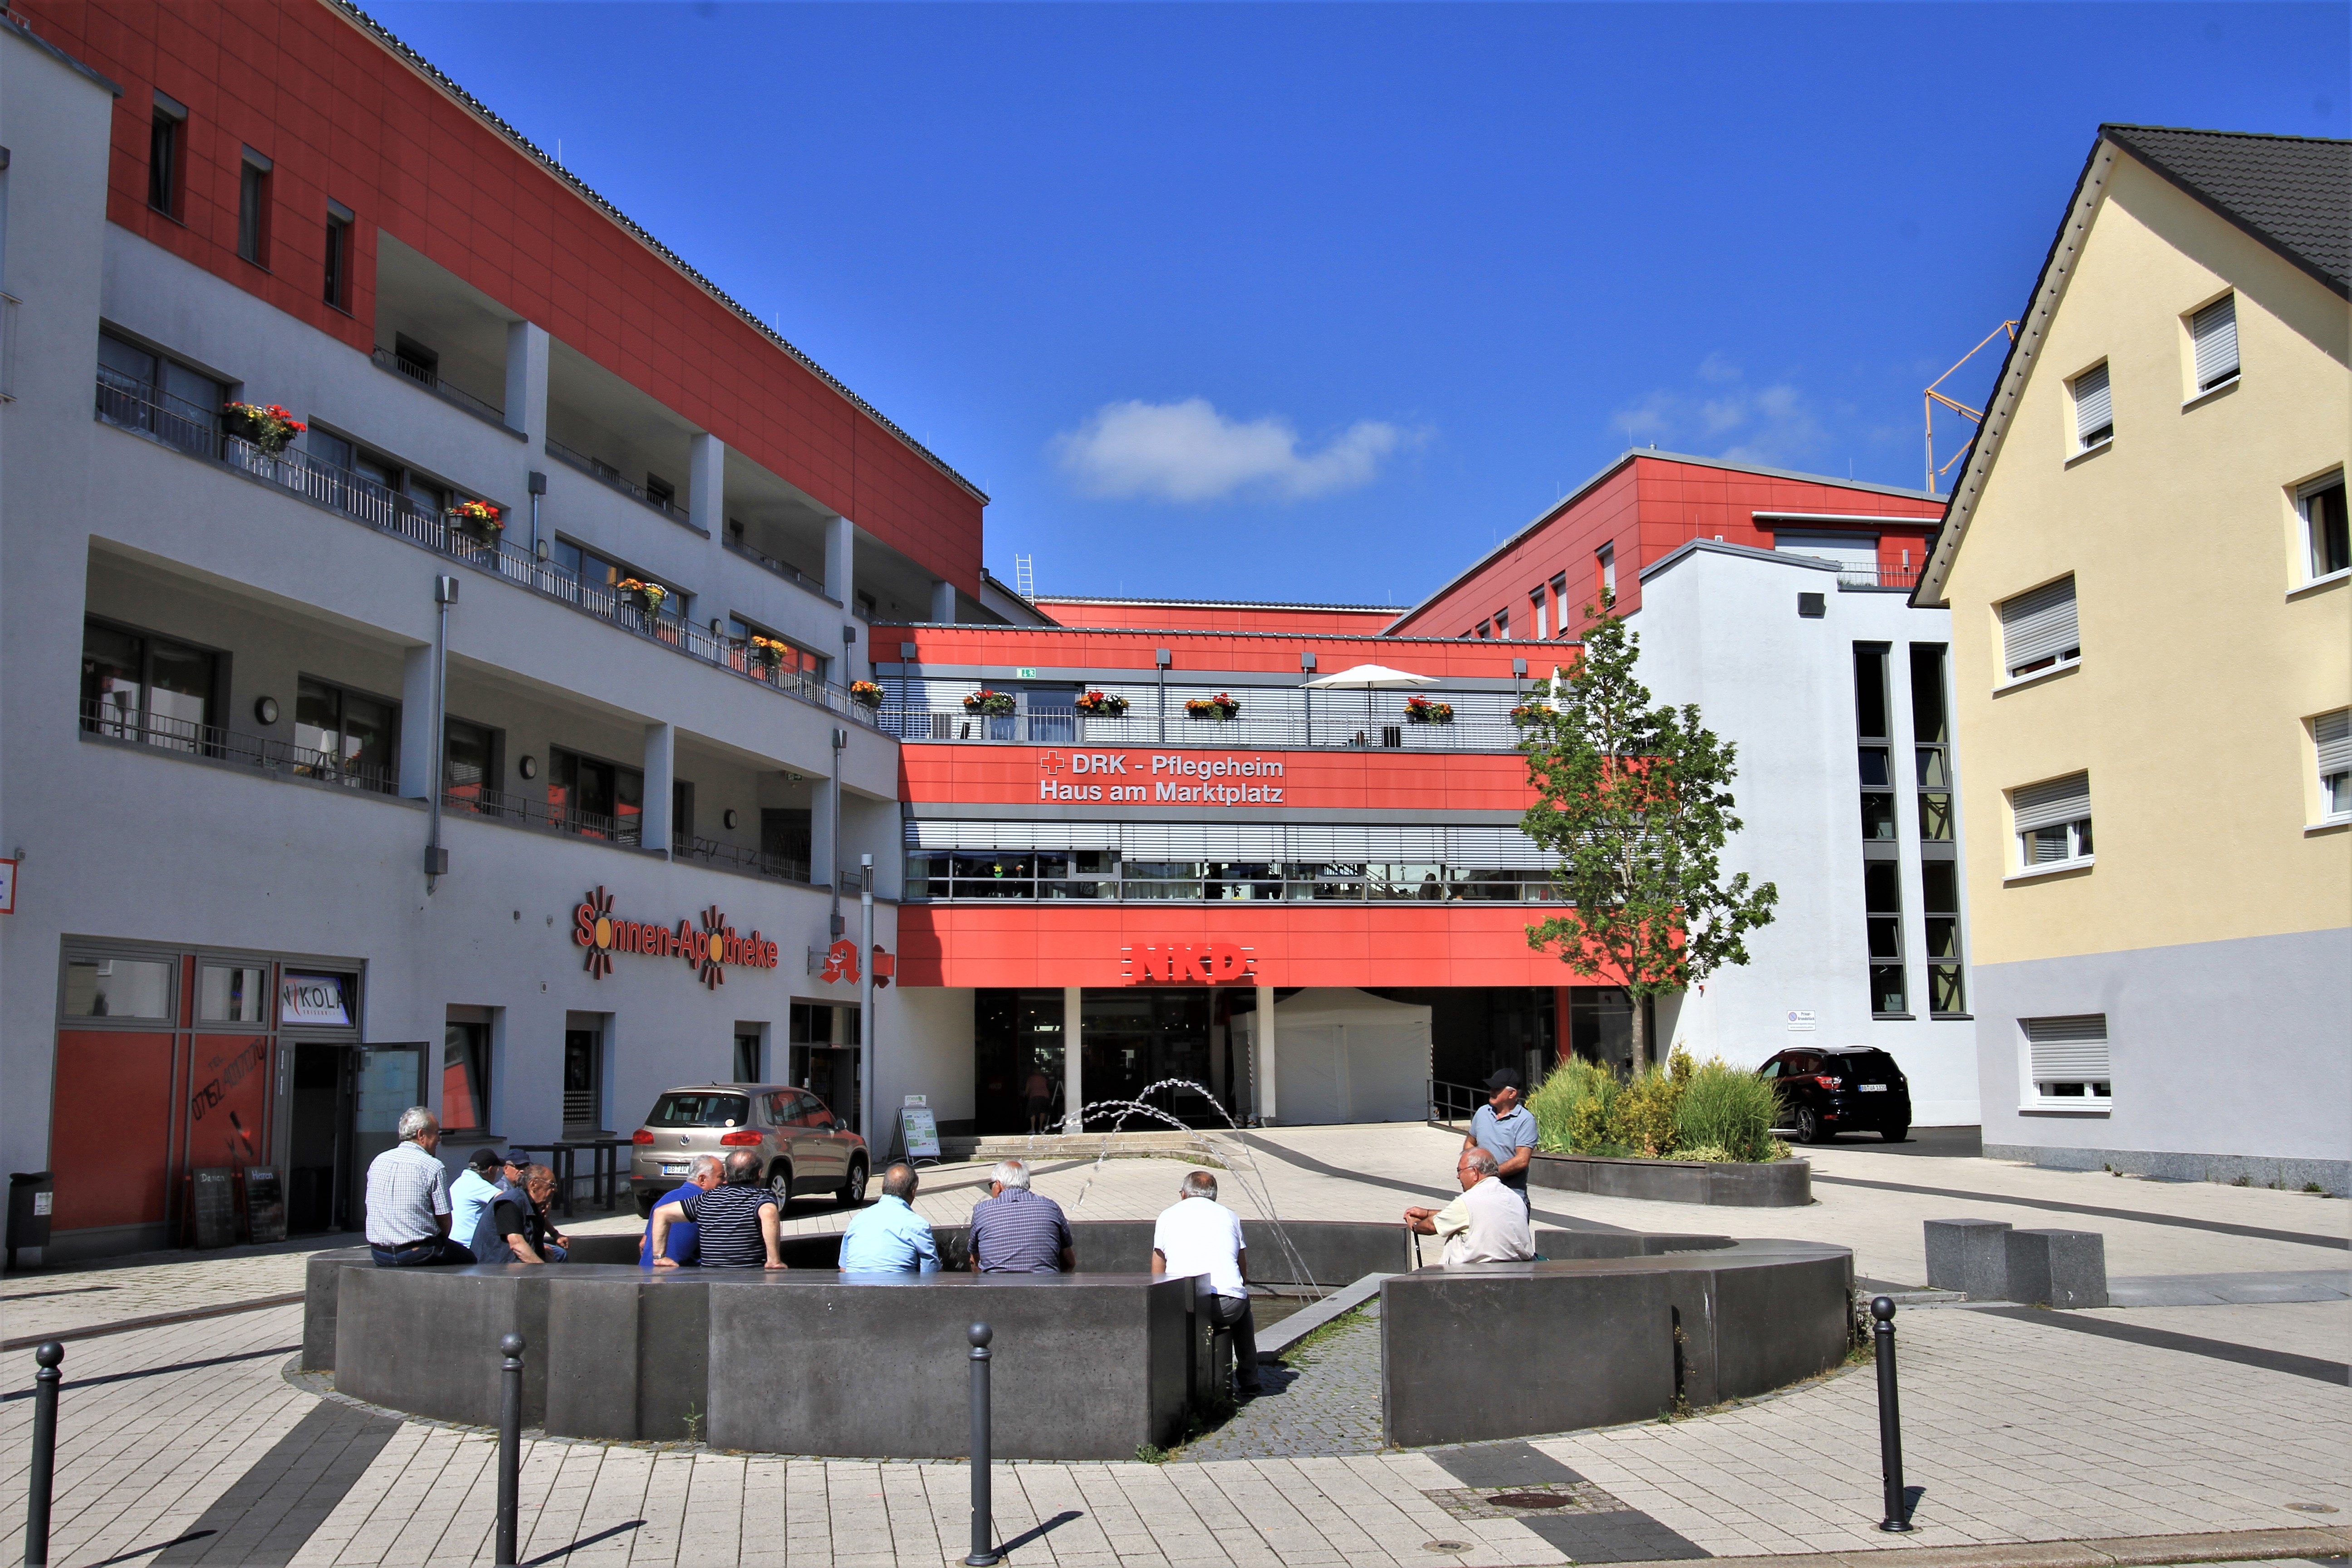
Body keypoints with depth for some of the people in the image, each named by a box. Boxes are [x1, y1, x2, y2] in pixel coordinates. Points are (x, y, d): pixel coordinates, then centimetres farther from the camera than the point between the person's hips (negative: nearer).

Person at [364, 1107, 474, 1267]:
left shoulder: (377, 1161, 7)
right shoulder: (433, 1168, -12)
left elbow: (375, 1208, 16)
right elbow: (444, 1220, -11)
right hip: (417, 1254, -7)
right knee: (468, 1258, 11)